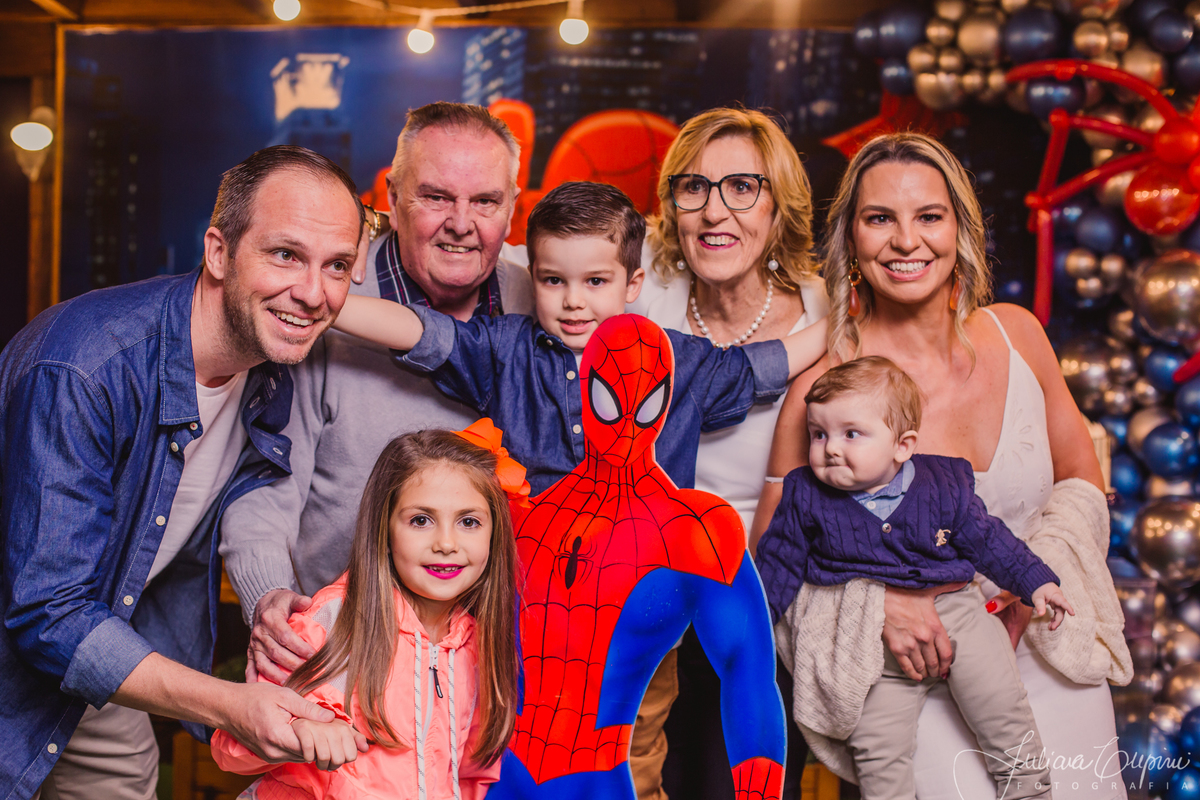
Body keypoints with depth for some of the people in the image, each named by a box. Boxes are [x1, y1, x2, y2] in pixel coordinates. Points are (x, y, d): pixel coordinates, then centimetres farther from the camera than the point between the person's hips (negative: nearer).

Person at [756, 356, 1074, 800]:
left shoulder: (943, 485, -1)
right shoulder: (806, 496, -2)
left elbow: (988, 539, 10)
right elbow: (779, 561, 8)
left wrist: (1035, 582, 7)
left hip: (954, 610, 0)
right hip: (872, 637, 0)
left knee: (1001, 703, -3)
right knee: (876, 745, -7)